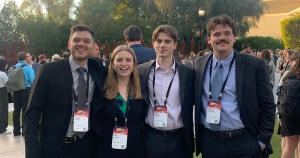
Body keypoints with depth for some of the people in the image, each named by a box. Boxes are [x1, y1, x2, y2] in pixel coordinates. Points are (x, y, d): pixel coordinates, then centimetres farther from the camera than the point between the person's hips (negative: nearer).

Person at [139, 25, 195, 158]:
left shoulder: (188, 73, 1)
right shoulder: (141, 71, 0)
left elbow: (191, 107, 5)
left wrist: (192, 140, 3)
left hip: (180, 139, 1)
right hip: (152, 139, 0)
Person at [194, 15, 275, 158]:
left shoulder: (255, 65, -4)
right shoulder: (199, 64, 4)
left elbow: (267, 106, -1)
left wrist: (262, 140, -5)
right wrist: (196, 135, 8)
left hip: (245, 142, -2)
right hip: (209, 142, 2)